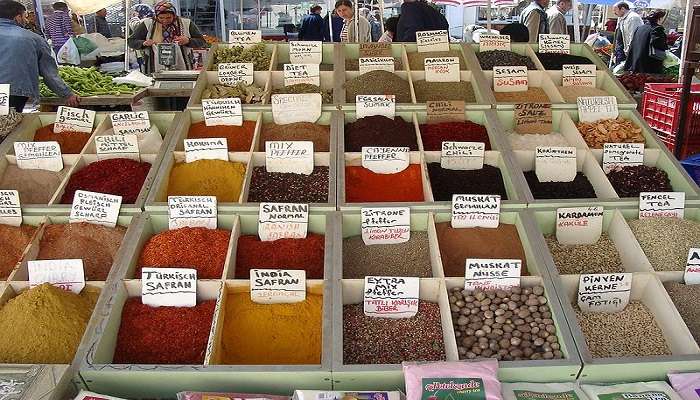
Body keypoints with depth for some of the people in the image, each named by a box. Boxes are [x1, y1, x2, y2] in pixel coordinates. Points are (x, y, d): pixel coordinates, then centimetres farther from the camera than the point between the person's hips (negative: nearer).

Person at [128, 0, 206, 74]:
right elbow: (131, 42, 8)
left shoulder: (186, 24, 5)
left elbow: (202, 41, 6)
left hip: (182, 70, 0)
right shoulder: (147, 24, 5)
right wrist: (144, 43, -13)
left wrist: (188, 41, -14)